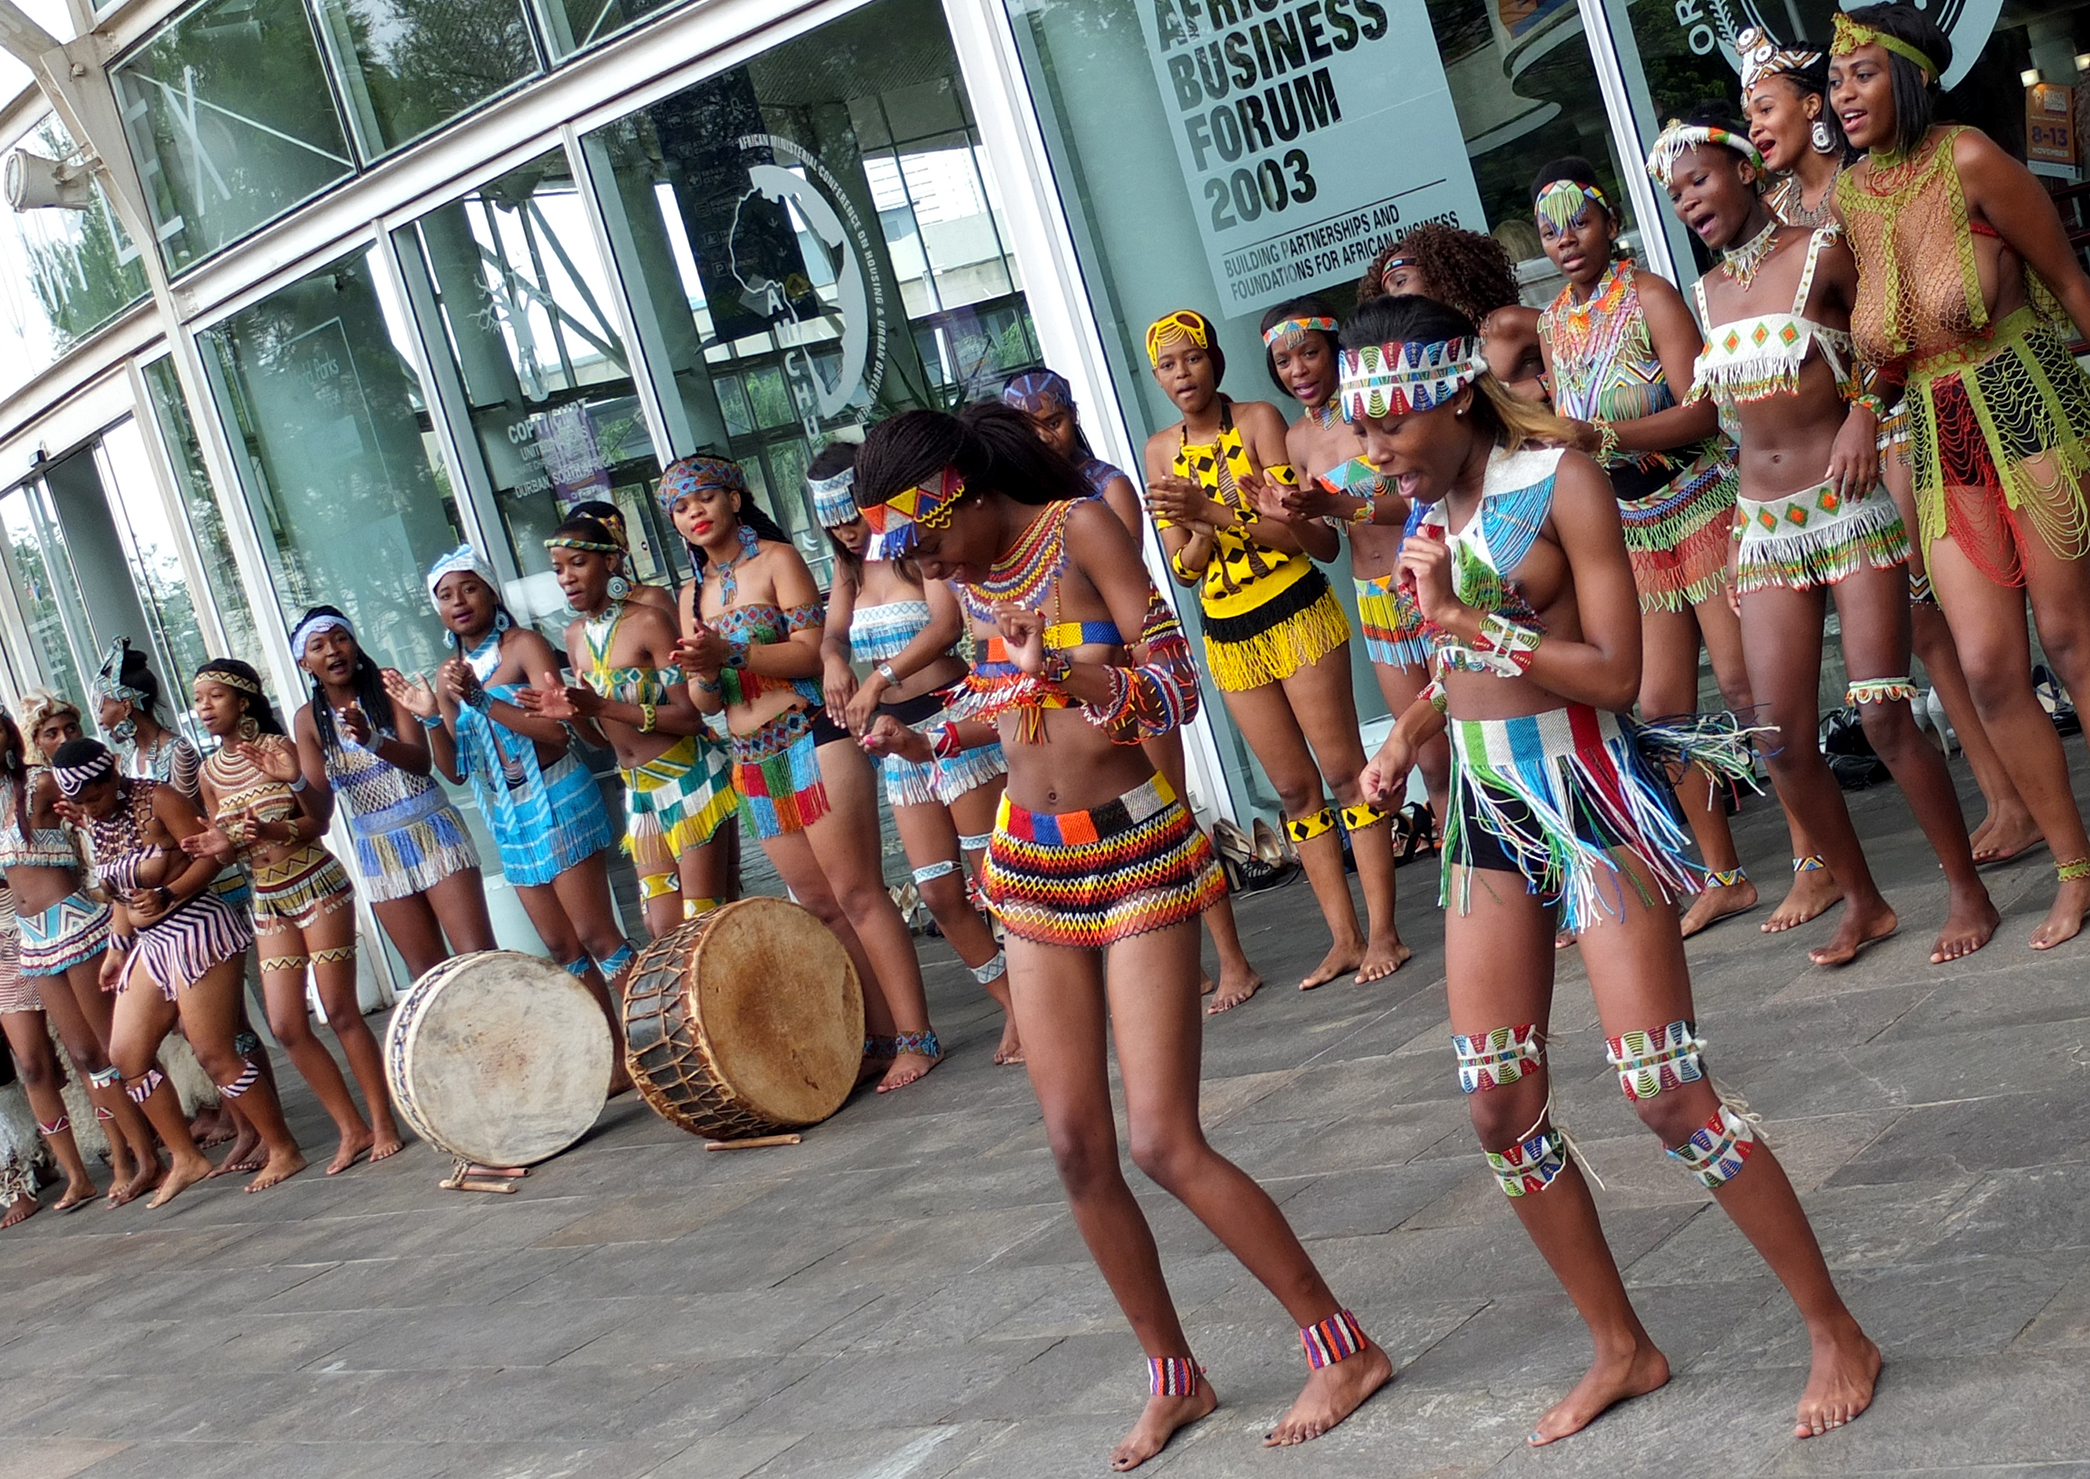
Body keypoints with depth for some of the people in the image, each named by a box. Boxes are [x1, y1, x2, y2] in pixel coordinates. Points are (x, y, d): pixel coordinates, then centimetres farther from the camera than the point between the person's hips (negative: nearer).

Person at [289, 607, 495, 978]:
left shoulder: (387, 688, -3)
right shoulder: (309, 720, 3)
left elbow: (421, 762, -16)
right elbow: (320, 810, -2)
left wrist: (372, 740, -35)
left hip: (433, 833, -3)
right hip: (379, 853, 3)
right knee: (428, 973, 5)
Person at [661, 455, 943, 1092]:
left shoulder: (776, 559, -1)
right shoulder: (694, 593, 16)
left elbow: (811, 651, -12)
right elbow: (706, 701, 13)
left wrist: (729, 652, -22)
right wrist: (702, 673, -10)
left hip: (812, 741, -7)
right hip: (753, 764, 7)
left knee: (857, 894, -9)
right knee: (820, 904, 7)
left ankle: (917, 1037, -7)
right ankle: (882, 1034, 13)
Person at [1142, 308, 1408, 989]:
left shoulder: (1259, 419, -7)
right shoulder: (1161, 450, 7)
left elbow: (1305, 533, -16)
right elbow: (1184, 569, 4)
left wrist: (1213, 511, -26)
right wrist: (1201, 531, -17)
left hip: (1297, 615, -5)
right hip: (1228, 638, 5)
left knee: (1343, 770, -2)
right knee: (1294, 788, 9)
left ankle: (1383, 930, 3)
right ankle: (1344, 937, 15)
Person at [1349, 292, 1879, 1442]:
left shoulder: (1560, 481, -10)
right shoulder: (1425, 506, 10)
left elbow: (1614, 669, -16)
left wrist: (1461, 618, -18)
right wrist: (1413, 726, 5)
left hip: (1586, 788, -7)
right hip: (1484, 808, 7)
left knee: (1666, 1092, -9)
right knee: (1500, 1106, 5)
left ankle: (1837, 1334, 7)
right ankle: (1621, 1349, 21)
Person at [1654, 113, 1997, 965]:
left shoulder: (1820, 253, -4)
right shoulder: (1709, 293, 12)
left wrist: (1864, 413, -16)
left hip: (1850, 506, -5)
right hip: (1765, 526, 5)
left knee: (1883, 715, -11)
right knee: (1783, 740, 0)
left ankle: (1970, 893, 6)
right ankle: (1863, 903, 17)